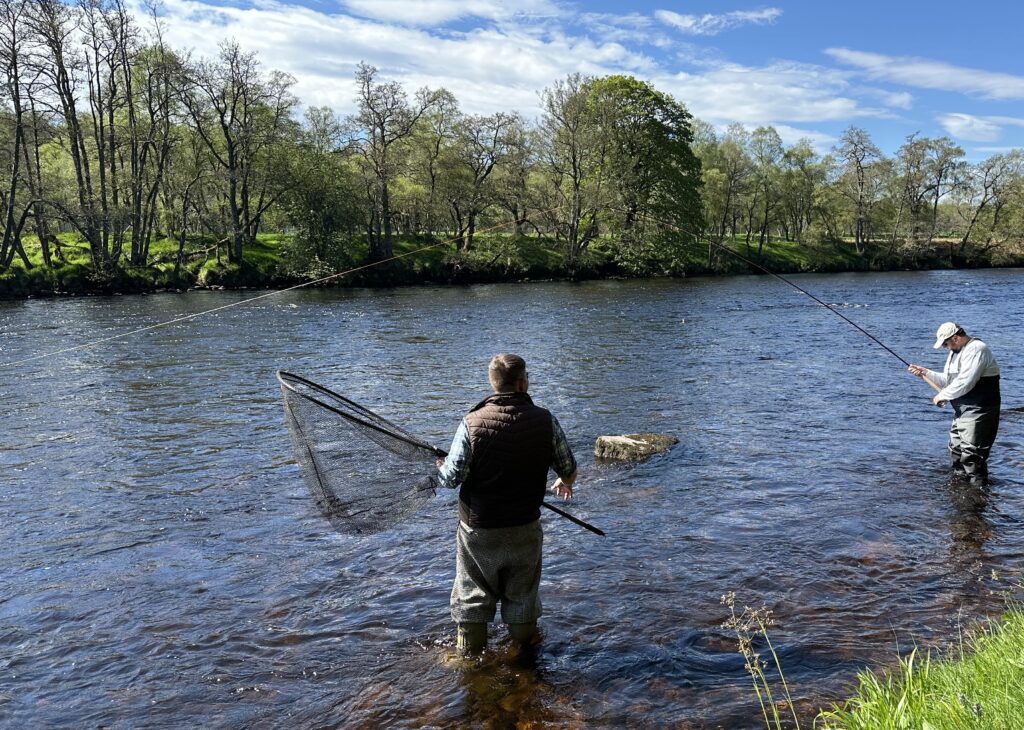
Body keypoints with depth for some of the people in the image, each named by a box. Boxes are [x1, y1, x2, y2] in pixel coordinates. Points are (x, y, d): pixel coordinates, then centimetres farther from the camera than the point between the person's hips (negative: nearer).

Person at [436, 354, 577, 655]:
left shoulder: (472, 423, -17)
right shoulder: (545, 420, -10)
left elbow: (452, 478, -15)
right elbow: (569, 468, 1)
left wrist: (442, 466, 9)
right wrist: (565, 483, 25)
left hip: (478, 531, -1)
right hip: (525, 529, 2)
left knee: (472, 598, 17)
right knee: (522, 596, 20)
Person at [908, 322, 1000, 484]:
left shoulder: (976, 349, -18)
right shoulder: (955, 352, 15)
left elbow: (964, 383, -25)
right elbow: (948, 380, 19)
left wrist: (942, 395, -14)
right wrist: (925, 372, 8)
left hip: (977, 412, -11)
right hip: (962, 411, 11)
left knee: (971, 453, -9)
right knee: (956, 451, 20)